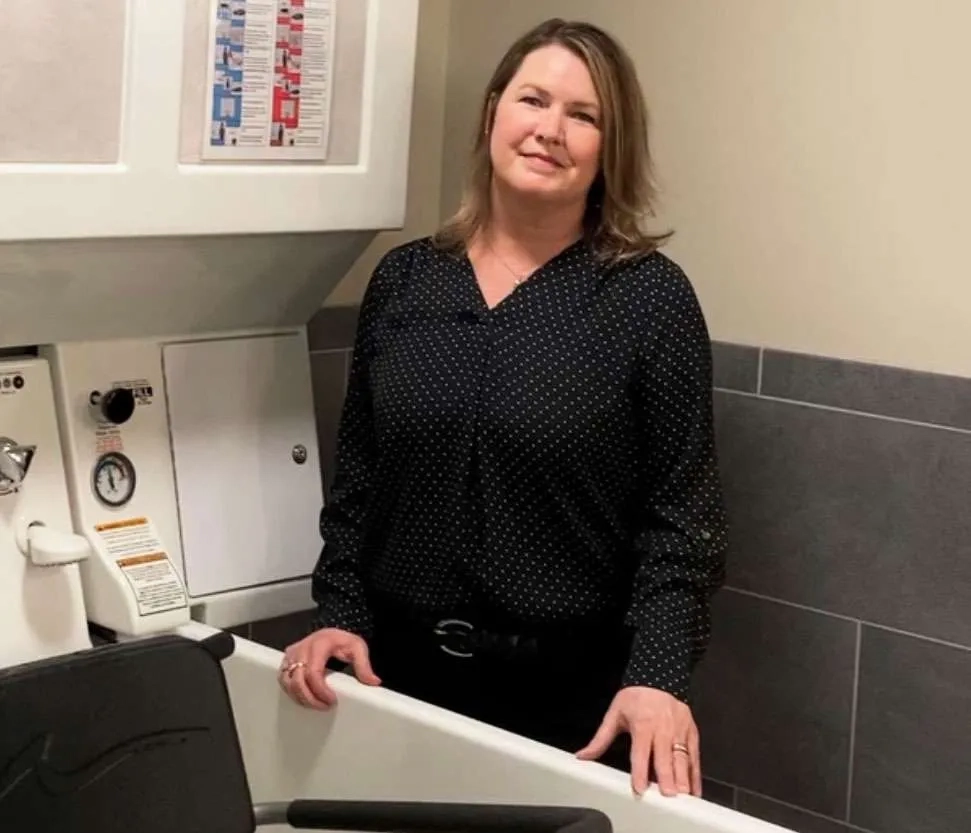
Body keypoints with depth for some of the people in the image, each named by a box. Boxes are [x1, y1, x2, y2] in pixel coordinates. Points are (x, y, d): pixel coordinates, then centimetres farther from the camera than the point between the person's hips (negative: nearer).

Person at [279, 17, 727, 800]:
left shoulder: (650, 297, -7)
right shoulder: (402, 280, 4)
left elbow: (681, 513, -10)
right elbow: (358, 472, 10)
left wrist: (658, 675, -19)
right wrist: (340, 612, -1)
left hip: (571, 689, -3)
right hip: (401, 669, 4)